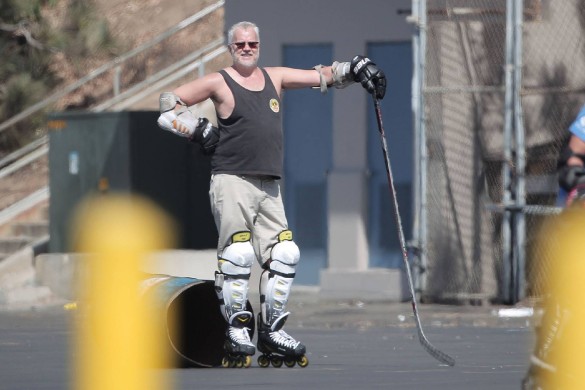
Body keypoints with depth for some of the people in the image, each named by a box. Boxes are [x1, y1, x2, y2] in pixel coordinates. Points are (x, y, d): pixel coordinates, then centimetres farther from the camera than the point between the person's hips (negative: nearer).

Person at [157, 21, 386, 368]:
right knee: (238, 255, -13)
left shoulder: (274, 78, 14)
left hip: (269, 187, 6)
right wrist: (199, 130, -4)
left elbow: (321, 77, 17)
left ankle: (272, 332, 9)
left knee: (284, 254, 1)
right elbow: (169, 104, 4)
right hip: (232, 181, -6)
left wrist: (357, 69, 5)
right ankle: (237, 333, -4)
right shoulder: (218, 83, 0)